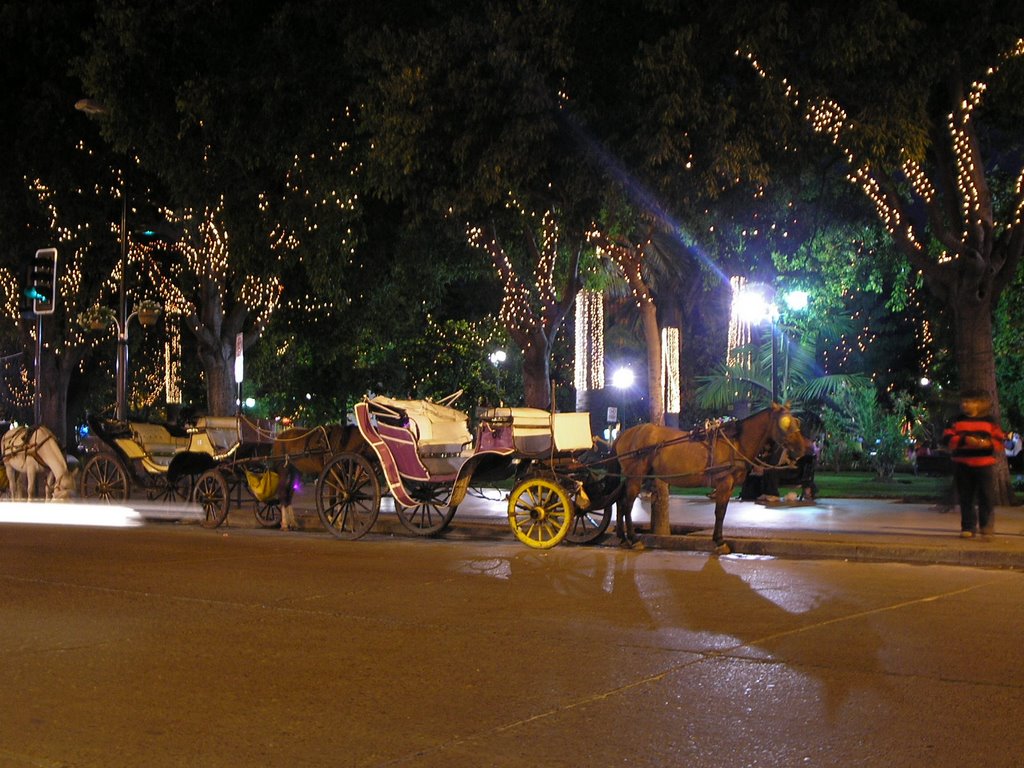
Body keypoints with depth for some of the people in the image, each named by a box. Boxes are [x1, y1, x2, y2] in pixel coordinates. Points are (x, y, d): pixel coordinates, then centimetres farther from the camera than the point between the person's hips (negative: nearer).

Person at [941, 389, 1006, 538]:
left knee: (986, 497, 2)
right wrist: (964, 440, -19)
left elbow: (999, 440, 4)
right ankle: (968, 527, 9)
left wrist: (988, 443, -17)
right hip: (962, 465, 1)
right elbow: (946, 438, -5)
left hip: (984, 465, -1)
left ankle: (986, 524, 19)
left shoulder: (989, 420, 5)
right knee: (966, 498, 3)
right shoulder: (957, 421, 5)